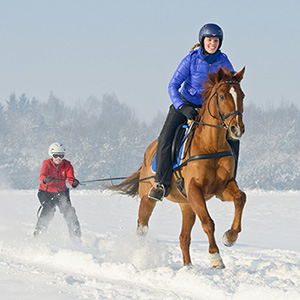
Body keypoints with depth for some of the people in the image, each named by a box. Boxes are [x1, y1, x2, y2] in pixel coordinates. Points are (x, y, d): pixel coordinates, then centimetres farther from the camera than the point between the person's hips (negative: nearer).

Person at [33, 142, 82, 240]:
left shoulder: (67, 165, -8)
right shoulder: (47, 164, -14)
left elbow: (71, 178, -20)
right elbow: (42, 175, -32)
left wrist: (74, 182, -45)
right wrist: (45, 179, -57)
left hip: (61, 192, 3)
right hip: (46, 192, -3)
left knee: (69, 212, -11)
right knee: (48, 211, -23)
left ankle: (76, 236, 1)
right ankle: (37, 234, -13)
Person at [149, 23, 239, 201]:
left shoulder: (224, 63, -8)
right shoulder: (191, 59, -16)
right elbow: (173, 86, -18)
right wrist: (183, 108, -33)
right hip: (184, 104, -3)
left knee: (233, 138, -12)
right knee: (165, 138, -24)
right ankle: (162, 183, -15)